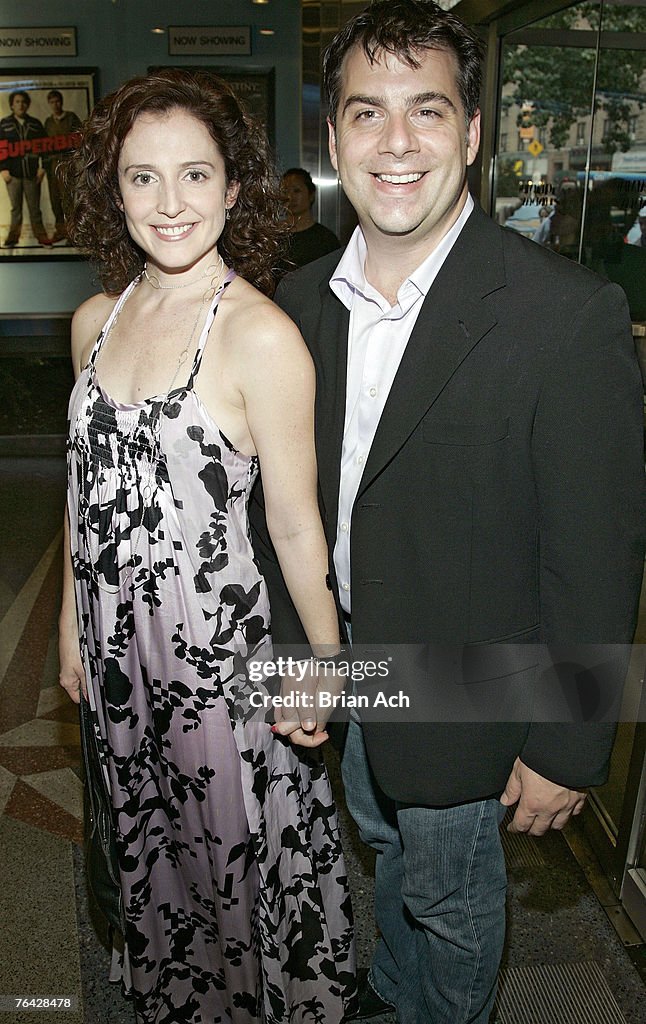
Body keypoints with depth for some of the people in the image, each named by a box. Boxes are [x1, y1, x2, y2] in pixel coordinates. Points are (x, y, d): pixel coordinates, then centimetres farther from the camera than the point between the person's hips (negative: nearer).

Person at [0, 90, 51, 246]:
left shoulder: (35, 124, 10)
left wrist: (42, 167, -3)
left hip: (32, 173, 0)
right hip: (13, 173, 0)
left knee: (35, 207, 2)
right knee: (15, 207, 3)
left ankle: (41, 236, 7)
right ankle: (13, 236, 9)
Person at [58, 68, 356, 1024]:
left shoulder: (261, 335, -19)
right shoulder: (96, 319, 1)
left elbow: (295, 524, -14)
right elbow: (89, 489, 9)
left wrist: (327, 663, -6)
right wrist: (73, 624, 14)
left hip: (217, 641, -6)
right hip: (115, 636, 6)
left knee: (233, 848, 16)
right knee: (150, 845, 25)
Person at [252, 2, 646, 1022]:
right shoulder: (304, 300, -4)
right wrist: (292, 650, 4)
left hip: (461, 688, -5)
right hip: (350, 658, 6)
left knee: (449, 894, 20)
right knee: (386, 845, 31)